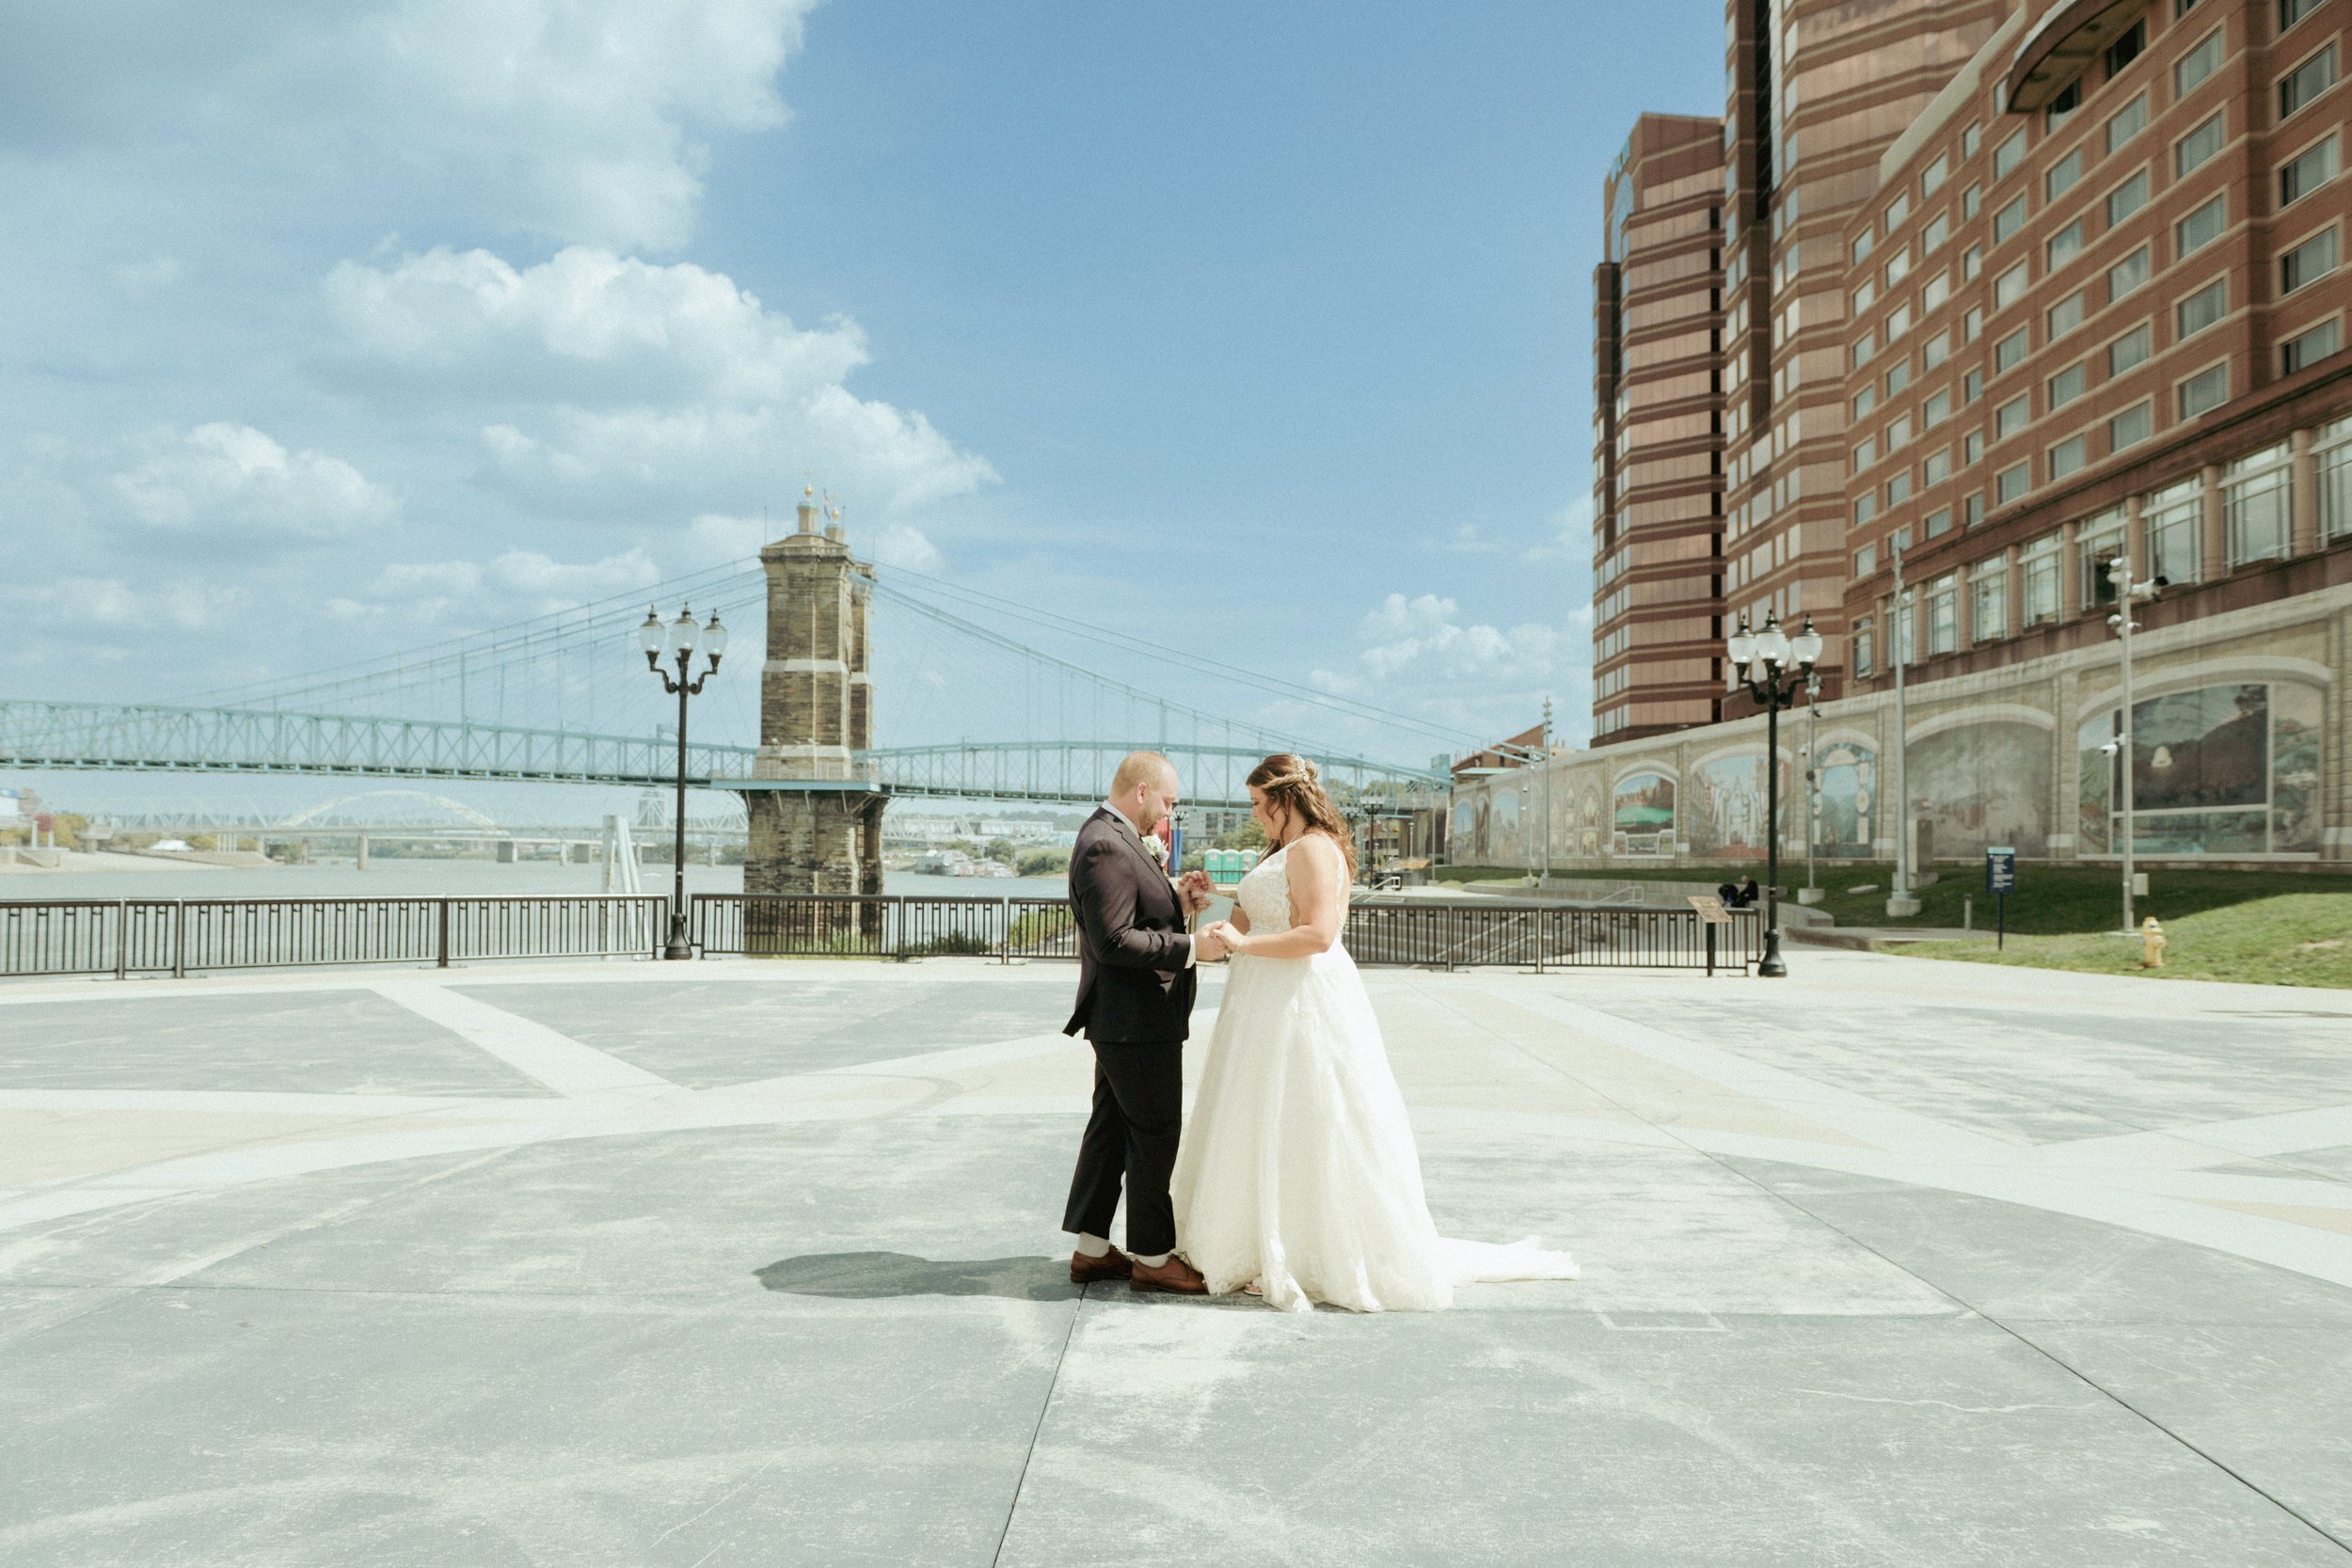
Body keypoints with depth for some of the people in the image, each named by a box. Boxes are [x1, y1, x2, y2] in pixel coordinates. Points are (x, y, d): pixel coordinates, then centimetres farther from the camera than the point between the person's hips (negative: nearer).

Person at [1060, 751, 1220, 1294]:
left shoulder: (1115, 838, 14)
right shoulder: (1106, 846, -20)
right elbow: (1114, 940, -25)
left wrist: (1177, 900, 3)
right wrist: (1191, 948, -22)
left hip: (1122, 1020, 11)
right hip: (1137, 1020, -11)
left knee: (1111, 1128, 15)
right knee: (1156, 1134, 1)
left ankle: (1091, 1249, 24)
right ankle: (1152, 1257, 13)